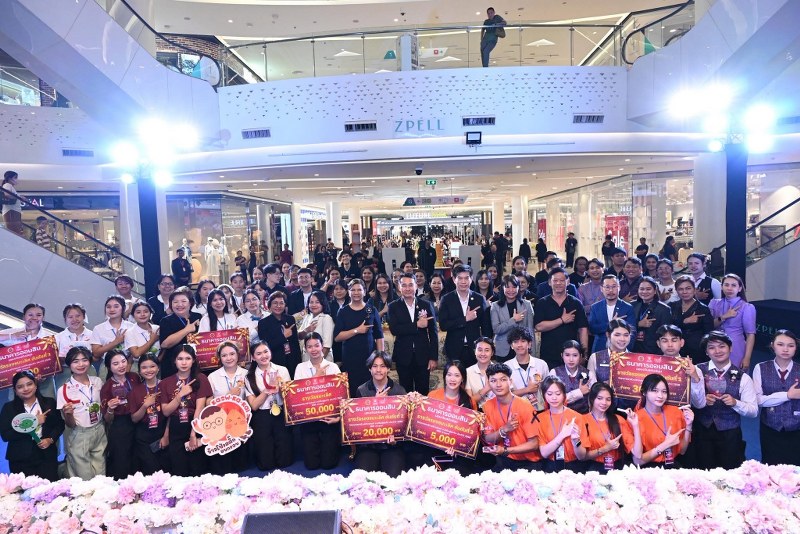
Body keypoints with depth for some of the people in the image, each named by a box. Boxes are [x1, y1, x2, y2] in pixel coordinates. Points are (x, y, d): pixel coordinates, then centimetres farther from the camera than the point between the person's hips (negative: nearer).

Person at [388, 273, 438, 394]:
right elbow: (394, 329, -13)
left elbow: (433, 332, 3)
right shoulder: (394, 307, 1)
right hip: (403, 356, 0)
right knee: (405, 392, 9)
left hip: (423, 356, 1)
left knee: (423, 392, 6)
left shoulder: (426, 305, 3)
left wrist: (434, 357, -1)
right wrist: (417, 325, -19)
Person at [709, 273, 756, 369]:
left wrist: (747, 358, -12)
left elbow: (750, 334, -5)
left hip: (736, 352, -2)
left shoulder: (747, 307, -2)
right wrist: (723, 317, -14)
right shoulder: (714, 303, 8)